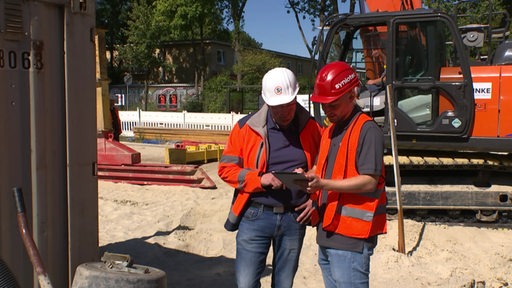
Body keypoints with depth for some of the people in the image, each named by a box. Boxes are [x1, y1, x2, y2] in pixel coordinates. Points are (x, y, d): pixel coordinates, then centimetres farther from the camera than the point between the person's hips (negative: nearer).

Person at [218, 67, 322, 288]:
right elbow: (226, 168, -2)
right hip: (255, 216, -2)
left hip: (295, 218, 2)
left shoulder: (312, 128, 1)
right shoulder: (246, 127, -5)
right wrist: (260, 179, -16)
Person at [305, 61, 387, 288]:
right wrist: (307, 176, -3)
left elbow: (369, 182, -17)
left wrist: (323, 184, -25)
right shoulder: (330, 131, 17)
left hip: (351, 237, -9)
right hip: (326, 233, 9)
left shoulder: (367, 131, -11)